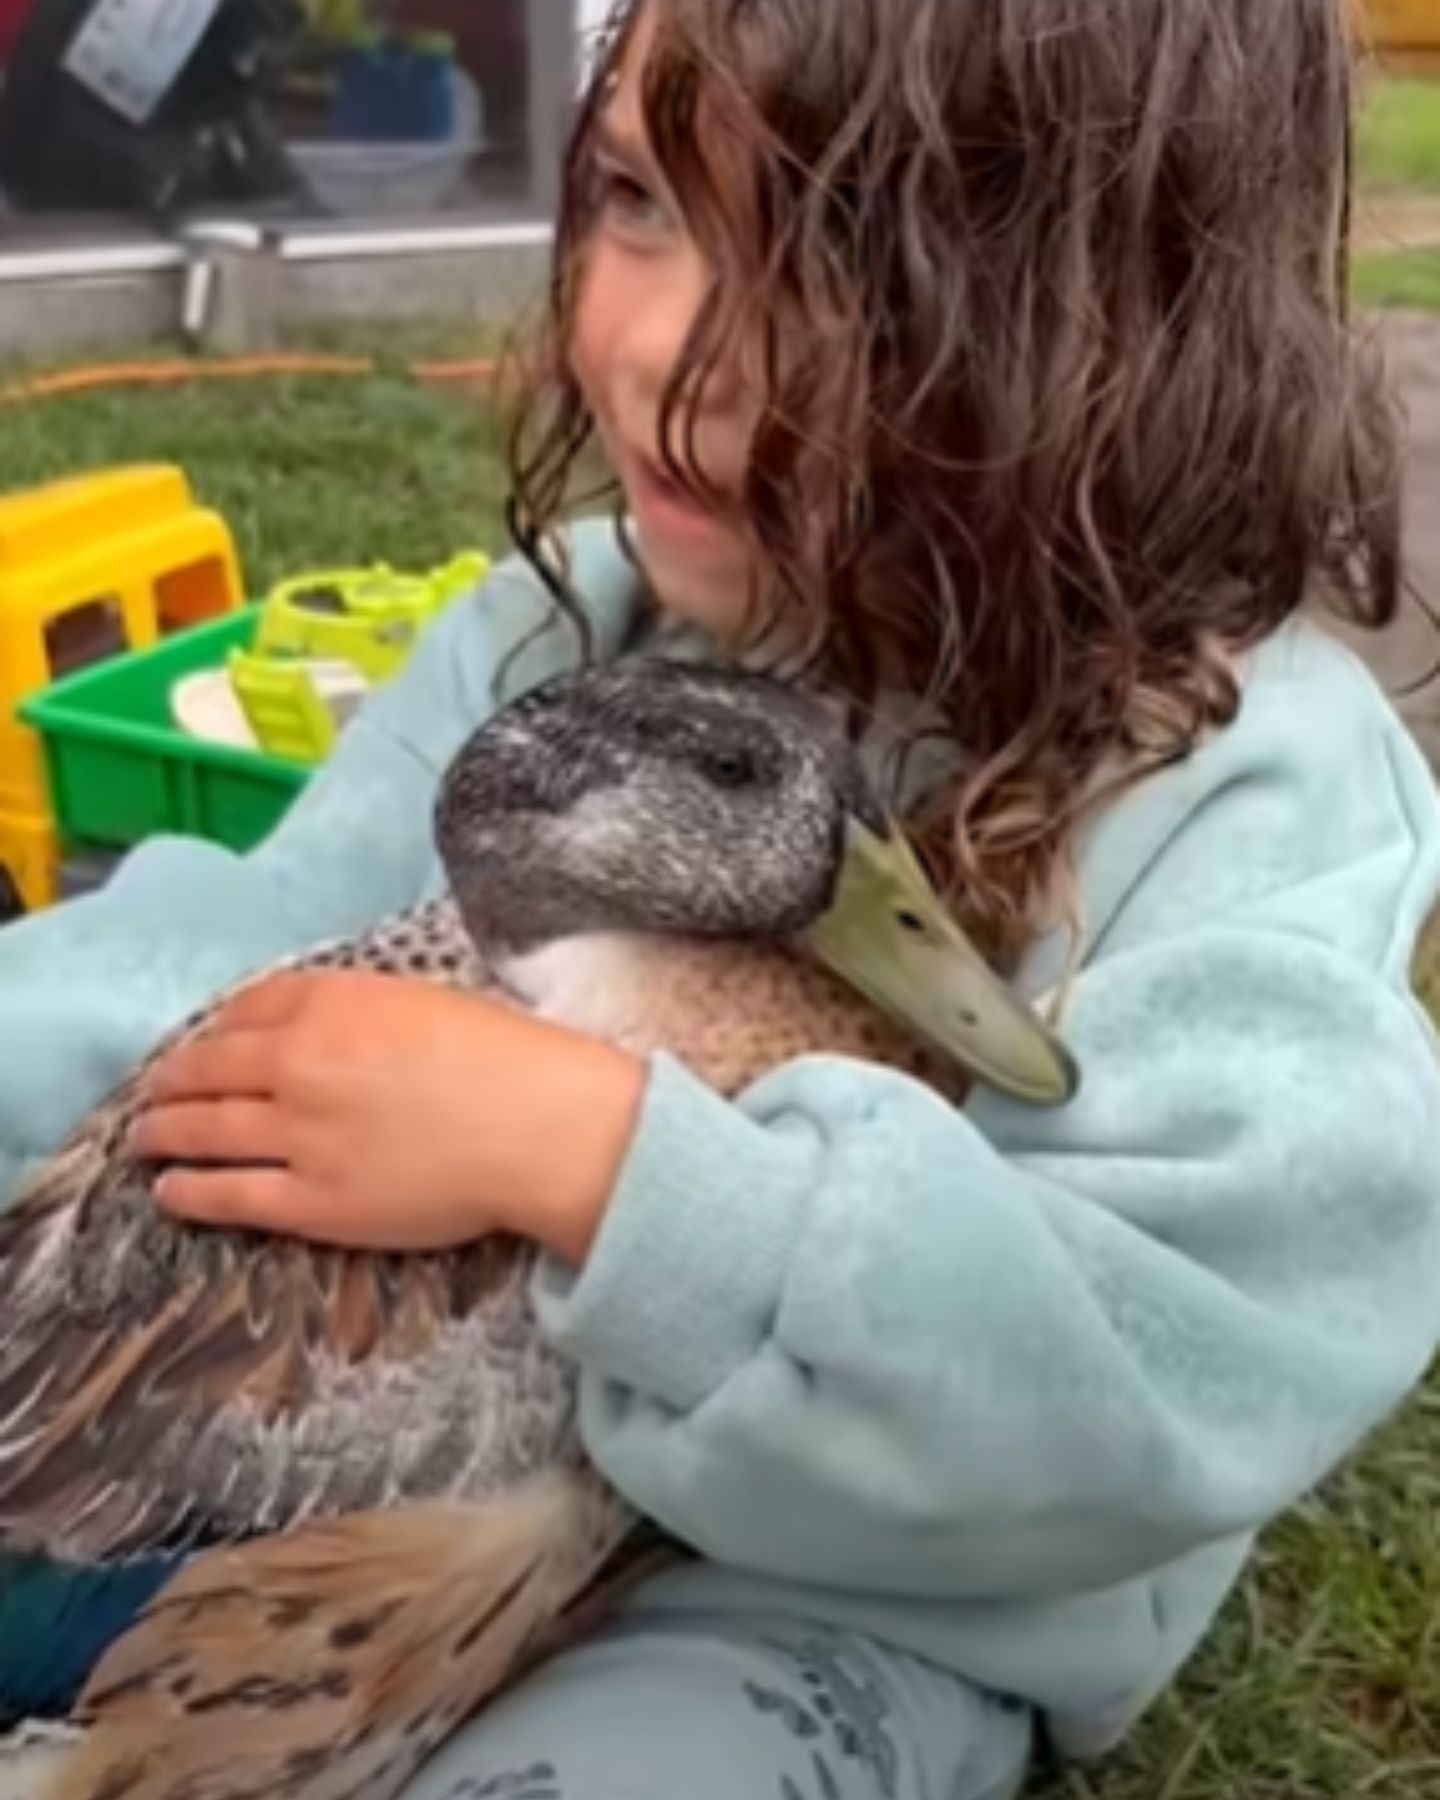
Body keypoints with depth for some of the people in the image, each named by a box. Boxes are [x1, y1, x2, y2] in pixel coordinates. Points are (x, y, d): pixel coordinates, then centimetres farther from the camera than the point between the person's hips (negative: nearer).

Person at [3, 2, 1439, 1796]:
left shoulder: (1257, 797, -23)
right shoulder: (572, 628, -4)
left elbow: (1172, 1392, -31)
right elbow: (275, 955, -3)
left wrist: (593, 1157, -37)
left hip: (858, 1606, -4)